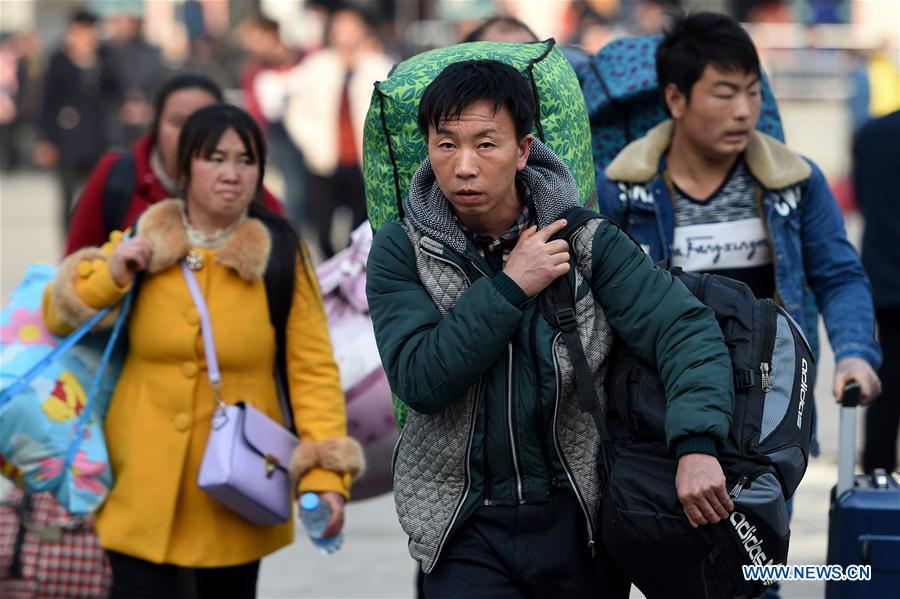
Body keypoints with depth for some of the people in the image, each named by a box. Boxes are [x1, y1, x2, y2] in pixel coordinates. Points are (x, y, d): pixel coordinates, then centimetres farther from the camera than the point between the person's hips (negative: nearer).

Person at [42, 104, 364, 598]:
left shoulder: (282, 256, -3)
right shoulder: (143, 242, 2)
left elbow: (313, 369, -6)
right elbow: (59, 317, 10)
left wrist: (326, 473, -17)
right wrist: (111, 274, -10)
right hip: (144, 482, 1)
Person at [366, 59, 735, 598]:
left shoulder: (586, 240, -5)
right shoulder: (401, 251, -4)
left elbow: (685, 327, -15)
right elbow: (417, 379, -15)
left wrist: (697, 446, -31)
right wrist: (510, 287, -19)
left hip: (581, 517, 1)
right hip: (466, 530, -1)